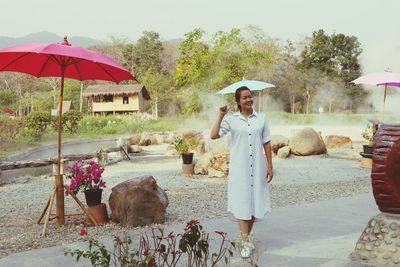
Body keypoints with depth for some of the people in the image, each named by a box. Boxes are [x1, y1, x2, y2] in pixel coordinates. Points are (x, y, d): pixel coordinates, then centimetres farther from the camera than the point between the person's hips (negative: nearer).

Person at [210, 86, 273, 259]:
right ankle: (245, 242, 1)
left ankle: (246, 236, 27)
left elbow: (267, 143, 4)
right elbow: (214, 135, -12)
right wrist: (221, 116, -14)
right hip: (239, 167, -2)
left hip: (257, 167, 3)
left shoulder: (261, 118, 4)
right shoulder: (231, 119, -2)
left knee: (255, 200, 9)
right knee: (242, 201, -3)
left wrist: (270, 166, 2)